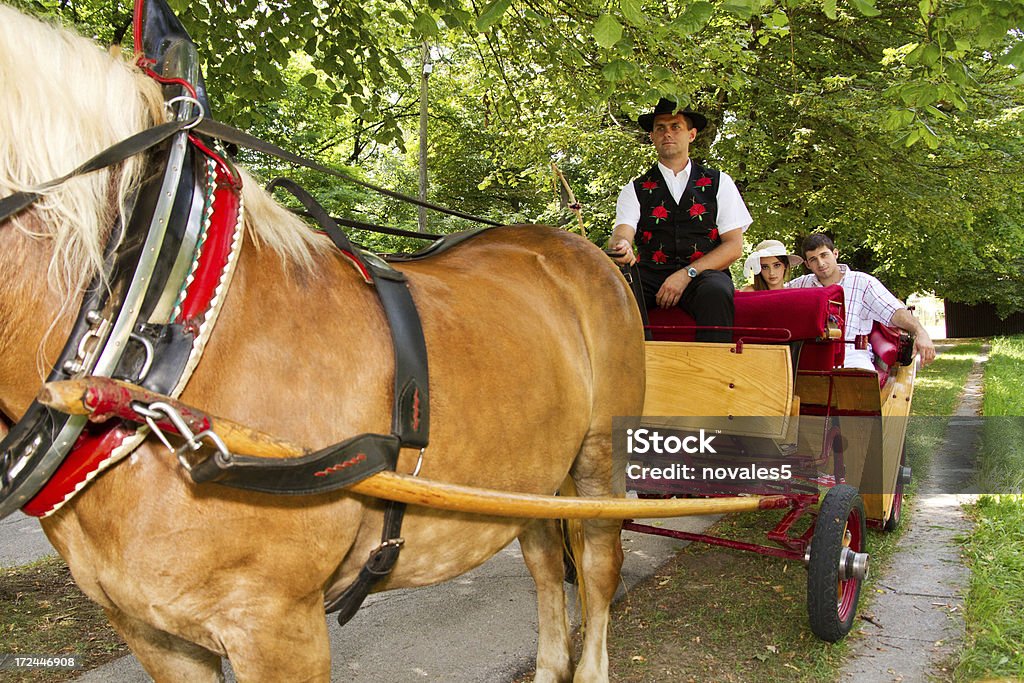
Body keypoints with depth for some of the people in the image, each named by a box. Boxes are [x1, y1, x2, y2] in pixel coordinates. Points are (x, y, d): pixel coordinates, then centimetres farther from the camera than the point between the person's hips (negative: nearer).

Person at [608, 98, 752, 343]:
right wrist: (621, 247, -29)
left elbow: (734, 245, 5)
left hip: (702, 275, -1)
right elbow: (622, 233, -2)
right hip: (650, 275, 1)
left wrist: (687, 273, -10)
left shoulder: (718, 183, 14)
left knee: (715, 291, -36)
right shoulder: (636, 189, 16)